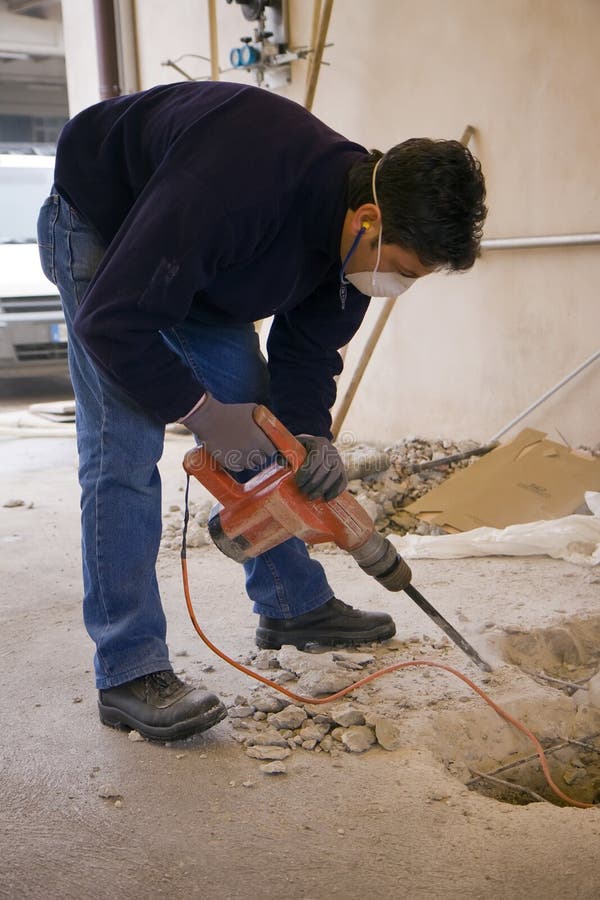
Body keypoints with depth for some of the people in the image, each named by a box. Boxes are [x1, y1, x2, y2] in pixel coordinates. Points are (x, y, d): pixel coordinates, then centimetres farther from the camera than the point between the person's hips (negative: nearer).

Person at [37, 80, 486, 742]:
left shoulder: (358, 235, -17)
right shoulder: (229, 191, -43)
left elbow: (309, 344, -4)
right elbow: (111, 321, -36)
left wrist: (310, 432, -19)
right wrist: (200, 411, -31)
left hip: (202, 265, 8)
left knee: (261, 428, 4)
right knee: (124, 450, -16)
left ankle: (294, 605, 18)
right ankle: (128, 671, -11)